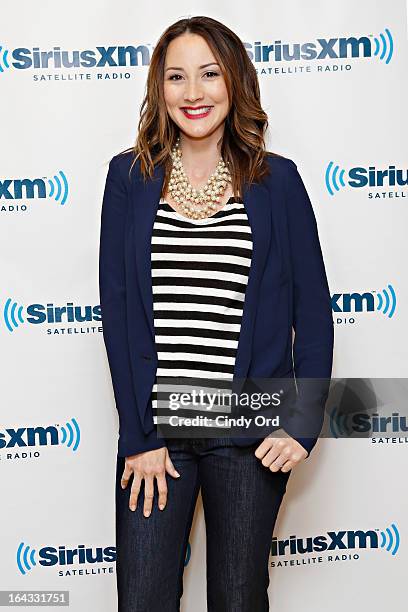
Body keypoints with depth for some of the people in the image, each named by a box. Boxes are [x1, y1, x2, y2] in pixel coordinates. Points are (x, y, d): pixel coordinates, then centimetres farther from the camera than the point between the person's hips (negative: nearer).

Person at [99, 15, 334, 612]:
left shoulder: (277, 181, 1)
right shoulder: (130, 175, 2)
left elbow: (314, 309, 2)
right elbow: (116, 308, -1)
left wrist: (303, 424, -6)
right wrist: (140, 435, -5)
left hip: (251, 435, 0)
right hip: (153, 431, 1)